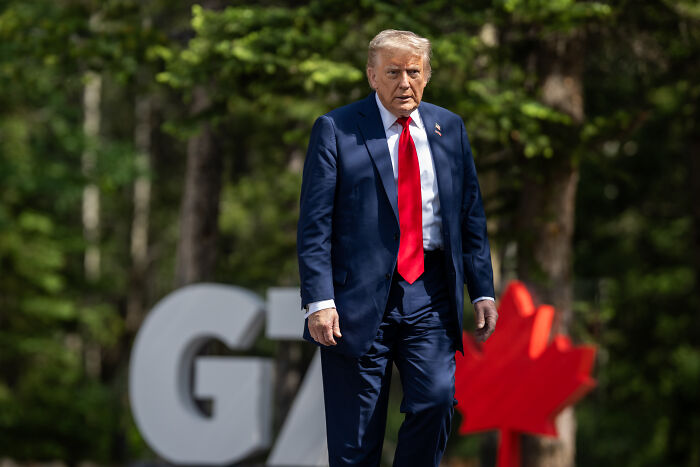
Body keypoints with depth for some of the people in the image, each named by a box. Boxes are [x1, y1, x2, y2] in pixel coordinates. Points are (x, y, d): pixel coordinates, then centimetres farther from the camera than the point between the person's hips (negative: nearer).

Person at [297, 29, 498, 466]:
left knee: (437, 401, -13)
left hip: (430, 293, 3)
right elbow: (314, 223, -5)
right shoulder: (335, 130, 0)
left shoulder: (449, 128, 12)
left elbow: (472, 214, 14)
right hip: (360, 295, -3)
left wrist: (482, 291, 6)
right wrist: (319, 300, -14)